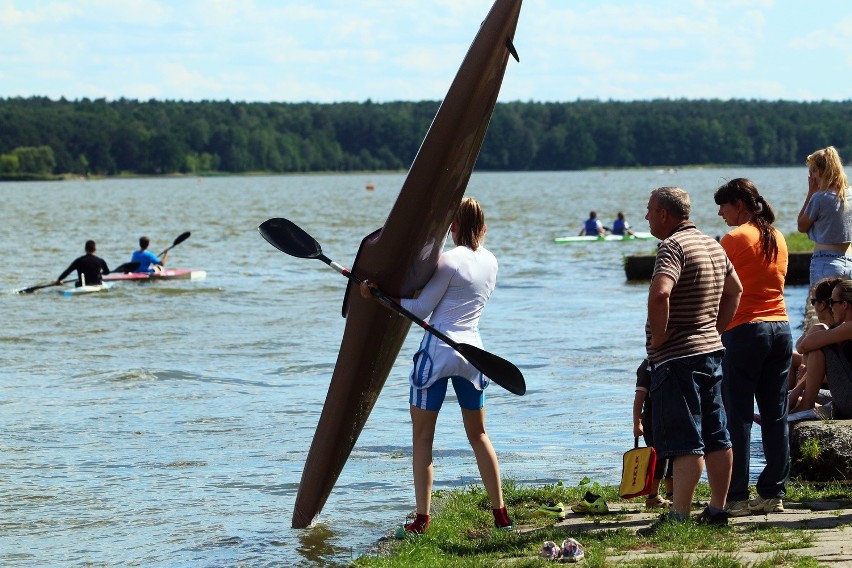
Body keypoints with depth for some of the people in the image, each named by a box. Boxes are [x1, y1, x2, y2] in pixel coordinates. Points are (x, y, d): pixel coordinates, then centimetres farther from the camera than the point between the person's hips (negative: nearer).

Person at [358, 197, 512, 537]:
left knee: (422, 435, 1)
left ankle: (422, 519, -4)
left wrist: (378, 294, -8)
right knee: (478, 433, 17)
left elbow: (420, 309, -9)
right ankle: (500, 514, 15)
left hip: (438, 350, -6)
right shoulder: (490, 262, 8)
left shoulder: (449, 261, -11)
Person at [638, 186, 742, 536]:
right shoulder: (713, 245, 13)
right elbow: (735, 290, 26)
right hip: (711, 351, 9)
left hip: (678, 357, -9)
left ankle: (679, 518, -10)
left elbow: (659, 294, -32)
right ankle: (717, 510, 18)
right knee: (716, 437, 12)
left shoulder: (673, 246, -16)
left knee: (685, 443, -10)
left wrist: (657, 337, -19)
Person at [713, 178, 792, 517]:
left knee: (738, 417, -4)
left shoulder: (735, 239, -10)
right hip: (780, 328, 7)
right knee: (775, 416, 9)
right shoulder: (777, 239, 11)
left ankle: (736, 497, -4)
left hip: (745, 331, -7)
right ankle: (774, 493, 12)